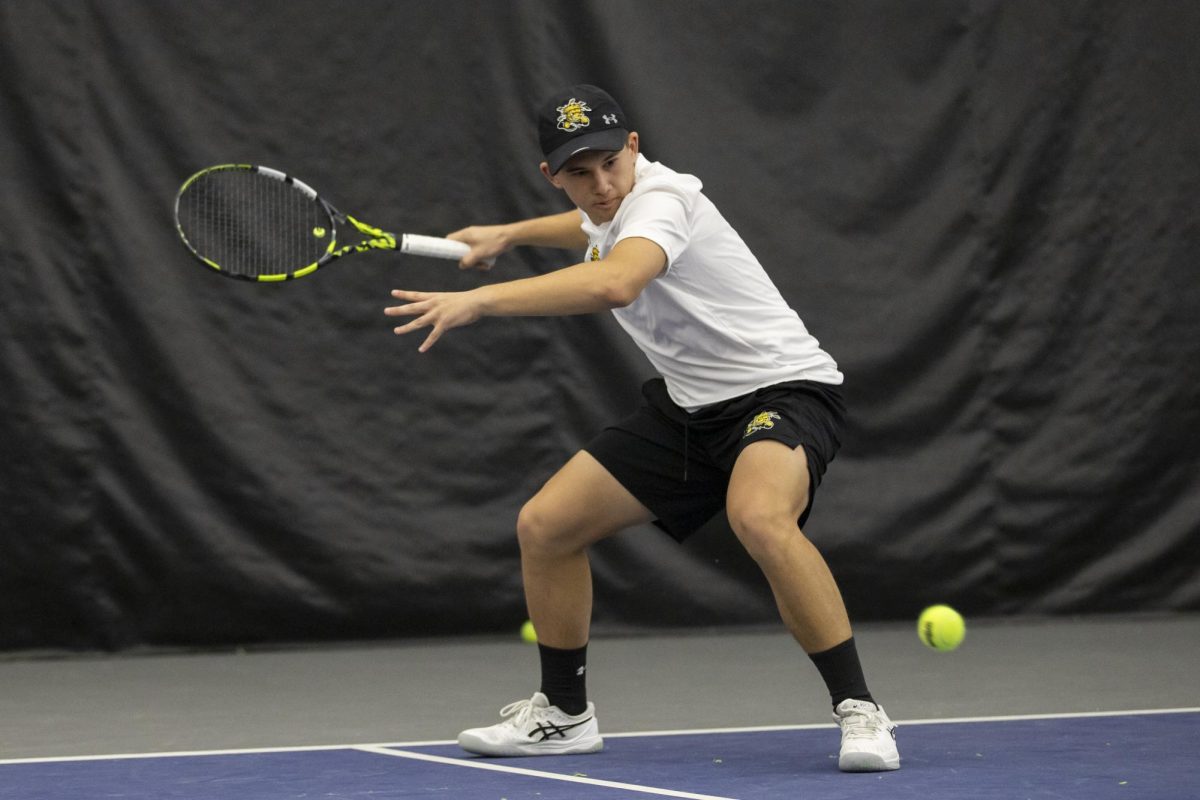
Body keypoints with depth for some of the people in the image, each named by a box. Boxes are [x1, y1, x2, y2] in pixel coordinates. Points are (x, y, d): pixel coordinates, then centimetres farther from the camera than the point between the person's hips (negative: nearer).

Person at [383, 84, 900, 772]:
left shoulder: (659, 199, -23)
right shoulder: (610, 210, 4)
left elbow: (615, 284, -46)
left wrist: (480, 299, -49)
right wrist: (508, 235, 33)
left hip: (783, 387, -9)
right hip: (691, 407, 9)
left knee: (759, 517, -40)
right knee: (545, 526, 4)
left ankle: (859, 710, -28)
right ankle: (565, 714, 24)